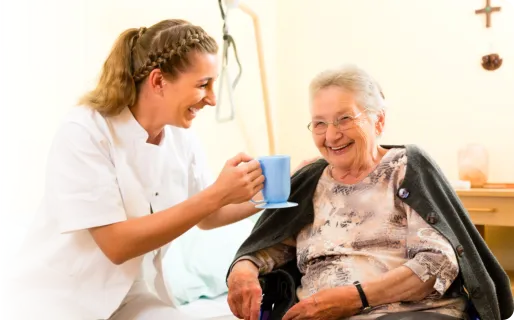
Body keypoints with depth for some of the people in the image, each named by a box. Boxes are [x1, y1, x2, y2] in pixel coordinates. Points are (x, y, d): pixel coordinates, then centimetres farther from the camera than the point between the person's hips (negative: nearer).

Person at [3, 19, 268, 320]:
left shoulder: (181, 138, -3)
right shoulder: (84, 132, -21)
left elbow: (206, 216, 11)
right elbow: (117, 244, -27)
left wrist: (262, 199, -6)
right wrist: (217, 195, -30)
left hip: (129, 294, 6)